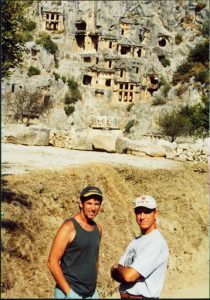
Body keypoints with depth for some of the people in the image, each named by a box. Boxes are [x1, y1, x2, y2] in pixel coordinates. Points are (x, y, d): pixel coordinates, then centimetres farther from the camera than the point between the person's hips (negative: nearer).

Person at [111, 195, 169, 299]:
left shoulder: (157, 243, -20)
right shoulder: (135, 241, 7)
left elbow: (129, 275, -25)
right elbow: (115, 274, 6)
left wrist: (117, 267, -5)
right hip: (124, 295, 8)